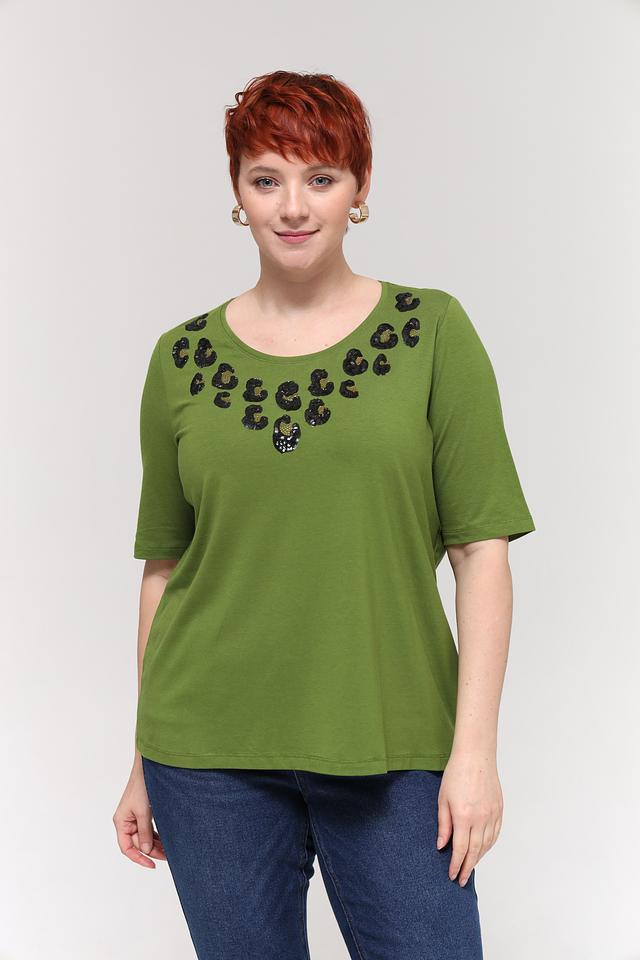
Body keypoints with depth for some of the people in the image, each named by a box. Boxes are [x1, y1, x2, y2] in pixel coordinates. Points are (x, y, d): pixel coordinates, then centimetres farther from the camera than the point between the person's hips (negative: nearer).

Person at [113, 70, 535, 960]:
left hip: (389, 750, -1)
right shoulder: (182, 358, 4)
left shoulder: (434, 331, -1)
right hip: (211, 753, 2)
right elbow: (163, 567, 8)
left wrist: (475, 749, -9)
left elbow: (481, 548, -3)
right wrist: (143, 766, 10)